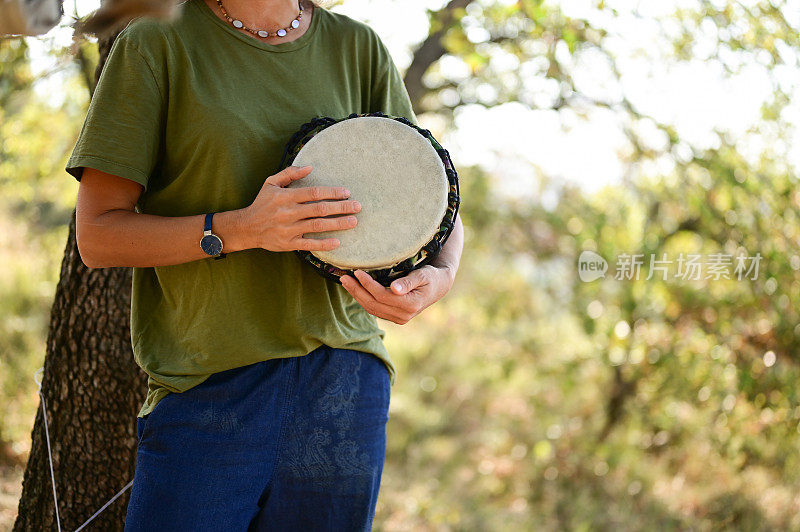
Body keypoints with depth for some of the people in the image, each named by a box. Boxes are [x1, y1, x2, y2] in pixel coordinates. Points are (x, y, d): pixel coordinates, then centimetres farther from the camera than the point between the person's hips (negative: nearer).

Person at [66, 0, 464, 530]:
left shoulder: (358, 48, 10)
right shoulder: (158, 44, 0)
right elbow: (97, 236, -4)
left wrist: (440, 276, -11)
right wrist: (242, 229, -18)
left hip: (343, 378, 3)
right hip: (205, 383, -3)